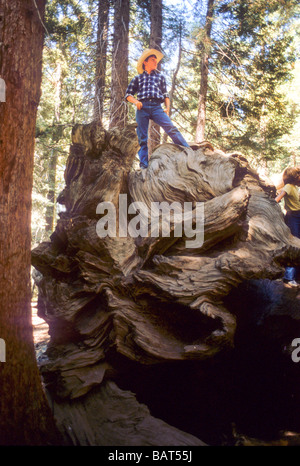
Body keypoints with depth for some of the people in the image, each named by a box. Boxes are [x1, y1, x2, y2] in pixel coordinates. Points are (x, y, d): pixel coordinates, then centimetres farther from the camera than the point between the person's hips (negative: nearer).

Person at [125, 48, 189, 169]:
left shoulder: (160, 76, 27)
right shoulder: (138, 78, 22)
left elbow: (165, 94, 22)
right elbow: (128, 95, 17)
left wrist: (167, 107, 5)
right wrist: (136, 102, -3)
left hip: (157, 107, 0)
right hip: (142, 107, 0)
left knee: (171, 128, -20)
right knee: (142, 137, -6)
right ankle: (143, 165, -4)